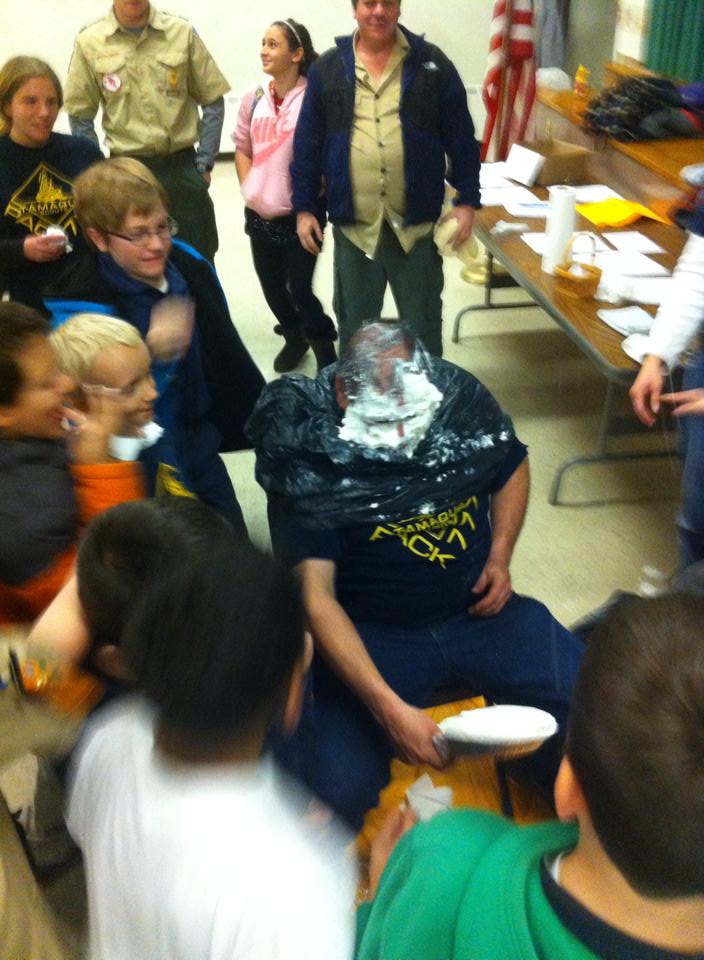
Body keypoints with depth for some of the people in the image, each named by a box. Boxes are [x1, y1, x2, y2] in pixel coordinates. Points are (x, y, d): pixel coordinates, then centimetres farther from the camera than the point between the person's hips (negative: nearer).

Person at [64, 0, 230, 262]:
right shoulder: (89, 42, -1)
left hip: (182, 167, 0)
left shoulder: (182, 32, 0)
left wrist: (204, 165, 0)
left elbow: (213, 101, 5)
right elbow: (80, 116, 5)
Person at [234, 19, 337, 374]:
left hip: (300, 213, -6)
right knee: (271, 285, 16)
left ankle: (326, 355, 20)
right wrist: (249, 188, 4)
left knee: (300, 288, -3)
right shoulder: (253, 99, 4)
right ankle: (294, 336, 42)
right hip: (260, 214, 6)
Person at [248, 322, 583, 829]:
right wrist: (389, 707, -30)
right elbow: (314, 596, -22)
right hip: (369, 633, -3)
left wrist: (500, 556, 0)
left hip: (478, 611, 4)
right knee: (337, 787, -25)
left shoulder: (461, 397, -7)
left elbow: (512, 465, 15)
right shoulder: (308, 450, -19)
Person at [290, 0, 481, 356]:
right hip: (354, 225, 1)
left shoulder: (431, 63, 2)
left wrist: (467, 201, -3)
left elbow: (461, 139, 2)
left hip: (416, 222, -1)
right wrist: (304, 208, 3)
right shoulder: (327, 68, 4)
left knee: (423, 326, 9)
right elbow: (307, 144, 6)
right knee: (354, 326, 14)